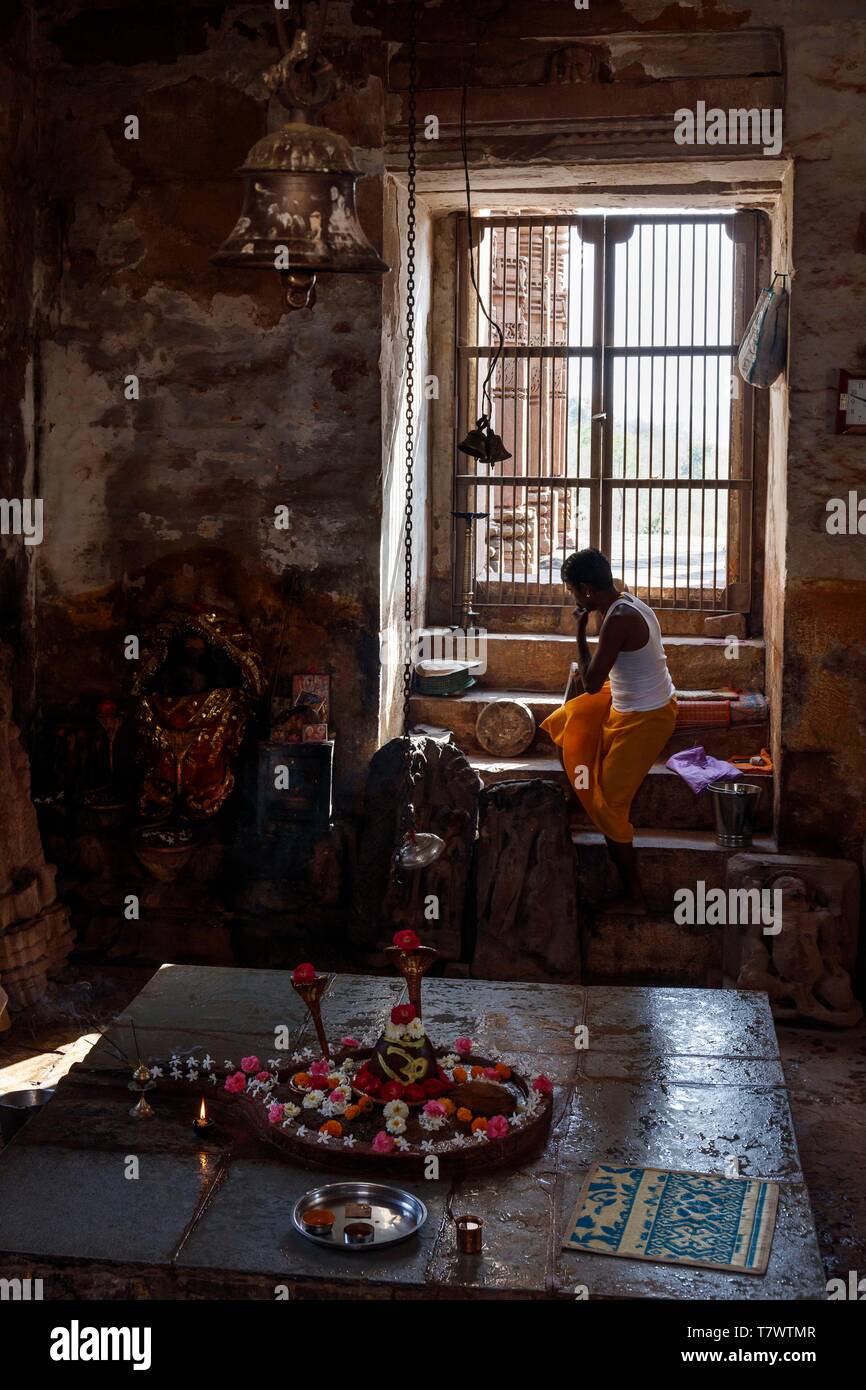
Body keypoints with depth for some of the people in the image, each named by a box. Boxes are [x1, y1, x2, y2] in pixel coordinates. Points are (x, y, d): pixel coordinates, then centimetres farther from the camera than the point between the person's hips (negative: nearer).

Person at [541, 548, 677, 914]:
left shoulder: (617, 620, -28)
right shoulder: (627, 604, 2)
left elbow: (591, 684, -25)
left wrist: (580, 630, -18)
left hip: (642, 720, -9)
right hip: (630, 701, 9)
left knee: (609, 806, 1)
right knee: (565, 723, 24)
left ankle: (633, 897, 13)